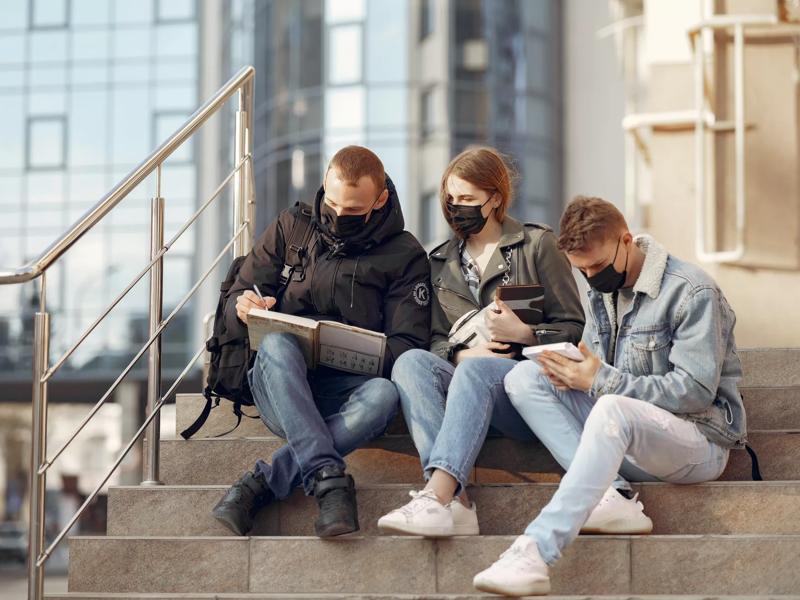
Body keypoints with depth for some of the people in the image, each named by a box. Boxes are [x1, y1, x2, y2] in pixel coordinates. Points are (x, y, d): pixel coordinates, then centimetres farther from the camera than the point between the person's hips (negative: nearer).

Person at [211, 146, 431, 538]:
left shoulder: (404, 255, 8)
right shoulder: (291, 228, 12)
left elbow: (408, 347, 1)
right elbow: (235, 302, 15)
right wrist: (244, 309, -12)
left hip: (344, 393, 0)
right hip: (278, 387, 1)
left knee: (383, 394, -36)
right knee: (277, 343, -34)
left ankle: (261, 484, -33)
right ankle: (327, 476, -44)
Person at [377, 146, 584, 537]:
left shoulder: (537, 245, 9)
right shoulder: (440, 262, 22)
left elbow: (574, 329, 5)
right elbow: (435, 339, 14)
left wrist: (523, 334, -13)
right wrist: (462, 353, -8)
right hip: (463, 379, 4)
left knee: (476, 370, -36)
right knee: (411, 361, -28)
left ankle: (437, 495, -54)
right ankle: (455, 501, -46)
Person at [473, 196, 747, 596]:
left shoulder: (692, 292, -13)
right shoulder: (603, 290, 11)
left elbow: (695, 391, -20)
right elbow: (596, 365, 17)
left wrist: (600, 379, -22)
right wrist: (571, 372, -10)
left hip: (700, 439, -8)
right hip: (624, 434, 8)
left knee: (612, 410, -40)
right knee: (523, 378, -7)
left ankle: (536, 549, -48)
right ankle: (610, 496, -24)